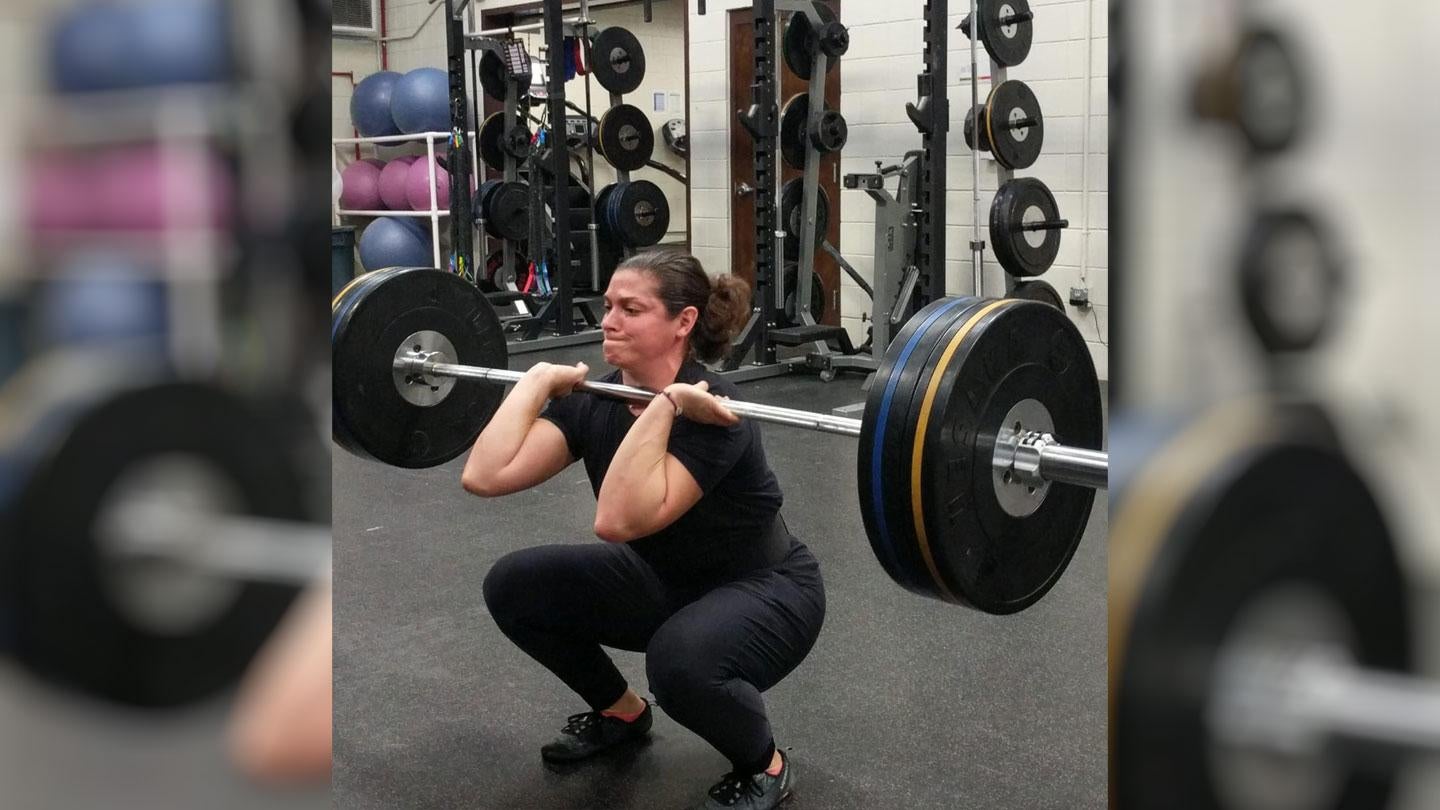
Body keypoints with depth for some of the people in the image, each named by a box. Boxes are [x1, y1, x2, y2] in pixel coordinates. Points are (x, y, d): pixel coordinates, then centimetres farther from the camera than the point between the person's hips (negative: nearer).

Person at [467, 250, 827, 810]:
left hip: (763, 589, -7)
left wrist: (662, 407, -43)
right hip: (664, 579, 7)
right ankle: (621, 713, 16)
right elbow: (484, 476, -22)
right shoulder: (594, 402, -10)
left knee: (680, 658, -40)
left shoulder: (709, 410, -30)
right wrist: (539, 380, -16)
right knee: (514, 587, -7)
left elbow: (618, 521, -44)